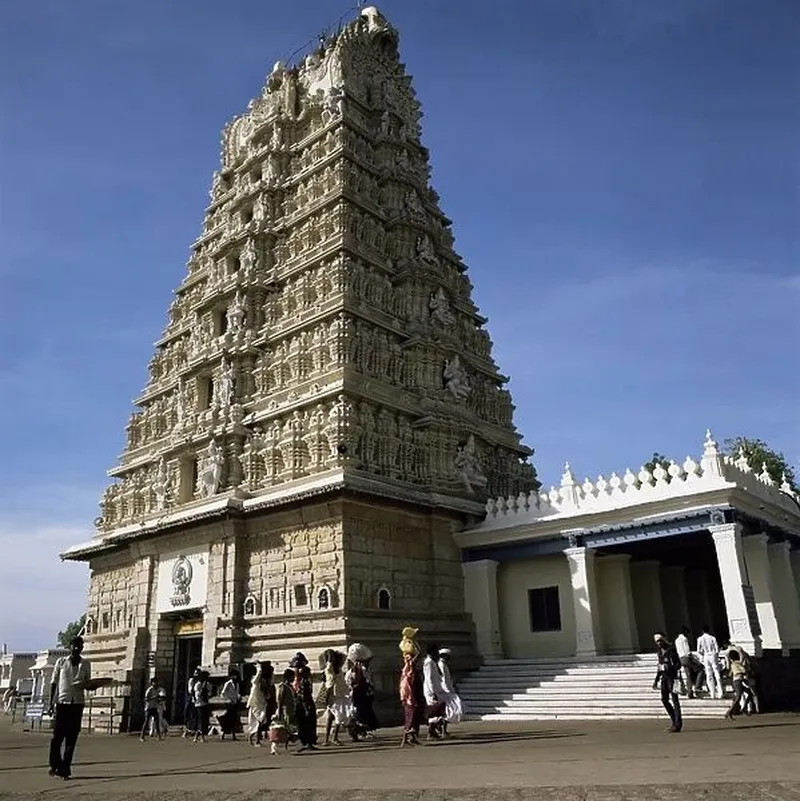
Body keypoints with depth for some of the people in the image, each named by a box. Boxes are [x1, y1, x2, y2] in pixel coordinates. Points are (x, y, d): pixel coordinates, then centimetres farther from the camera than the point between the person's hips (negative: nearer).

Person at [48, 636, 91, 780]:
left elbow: (87, 683, 11)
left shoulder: (85, 664, 7)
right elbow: (54, 683, 7)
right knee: (57, 736, -1)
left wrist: (85, 684, -12)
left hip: (77, 703, 1)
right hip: (62, 702, -1)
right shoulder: (61, 662, 4)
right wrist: (51, 702, 2)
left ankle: (65, 768, 9)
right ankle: (55, 765, 14)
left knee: (72, 737, 2)